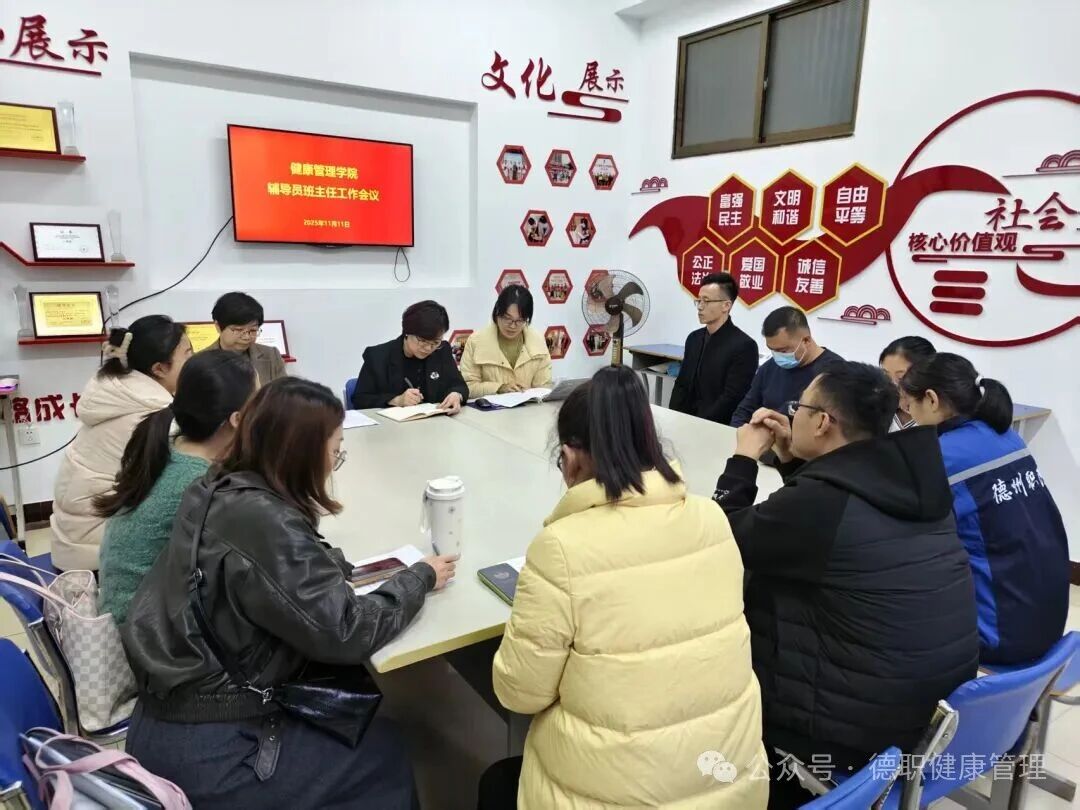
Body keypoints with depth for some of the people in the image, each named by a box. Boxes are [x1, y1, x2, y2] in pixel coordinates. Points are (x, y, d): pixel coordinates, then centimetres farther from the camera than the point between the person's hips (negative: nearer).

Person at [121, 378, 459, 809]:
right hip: (203, 755, -8)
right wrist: (421, 578, -11)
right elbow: (345, 634, -24)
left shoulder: (217, 488, 0)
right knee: (383, 753, 9)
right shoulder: (267, 524, -28)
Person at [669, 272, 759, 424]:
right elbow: (681, 385, 12)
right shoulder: (694, 338, 9)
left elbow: (732, 399, -15)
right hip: (686, 420, 5)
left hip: (717, 427, -5)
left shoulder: (744, 346, -11)